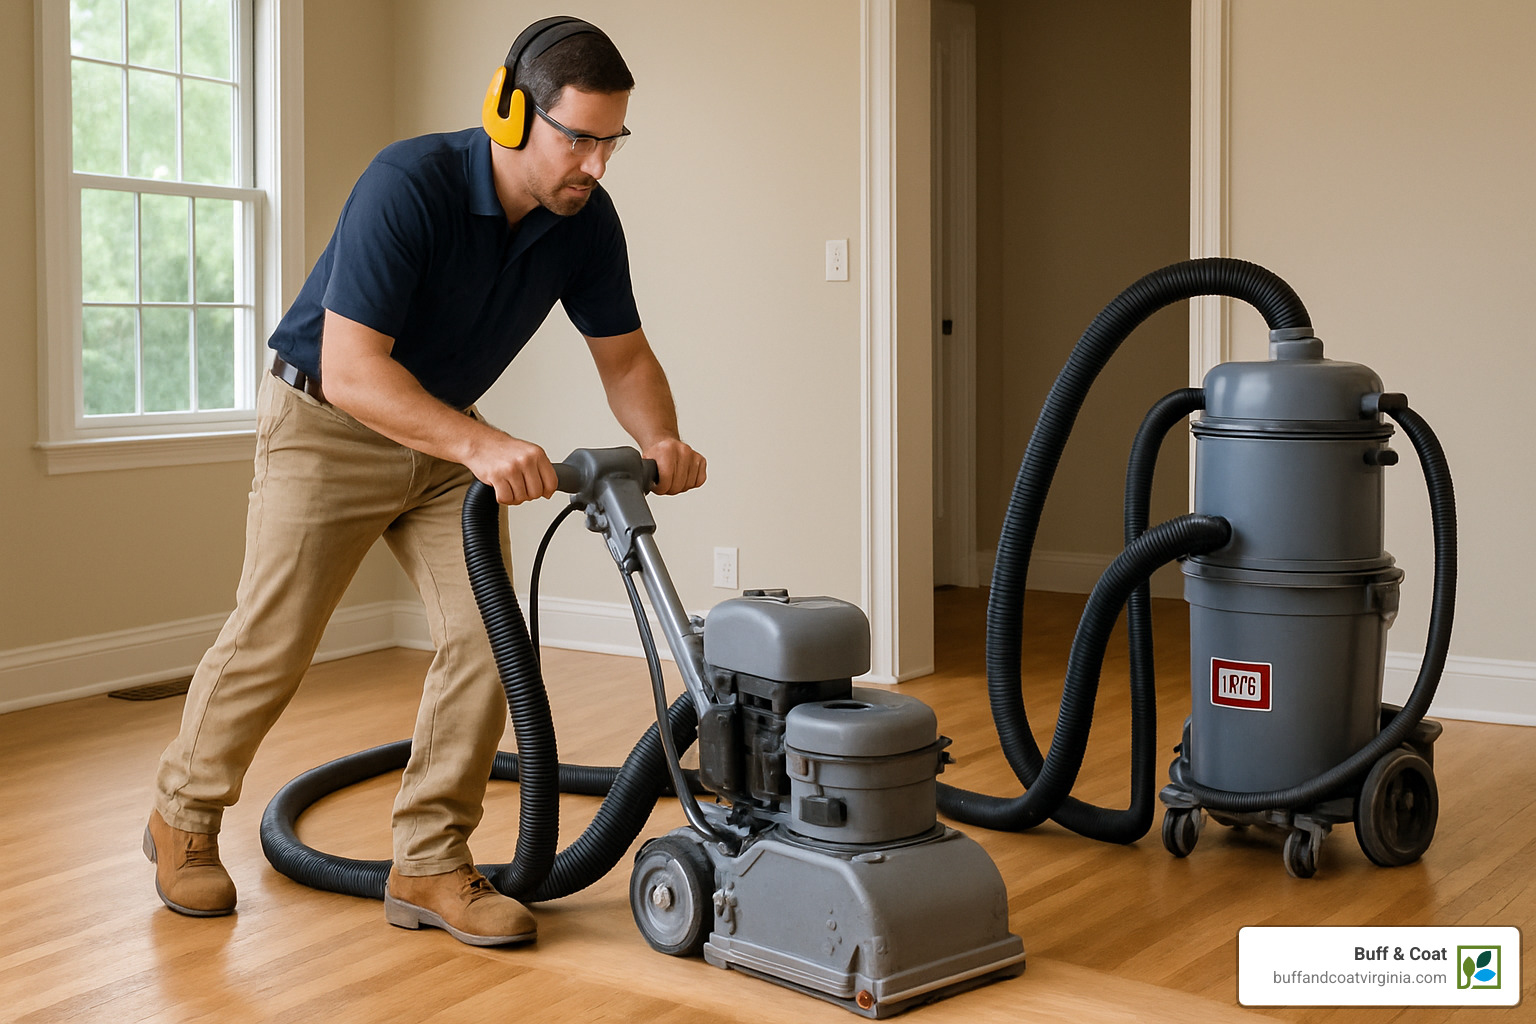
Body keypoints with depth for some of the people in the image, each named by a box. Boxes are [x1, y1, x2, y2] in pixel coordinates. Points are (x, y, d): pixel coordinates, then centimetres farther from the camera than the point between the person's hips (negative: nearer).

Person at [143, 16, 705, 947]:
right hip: (327, 419, -5)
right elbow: (350, 369, -34)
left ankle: (429, 866, 3)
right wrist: (483, 443, -45)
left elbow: (625, 354, -2)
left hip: (444, 433, 6)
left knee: (486, 635, -7)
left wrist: (660, 438, -23)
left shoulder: (586, 218, -11)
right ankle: (184, 816, 26)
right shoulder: (410, 185, -31)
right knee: (270, 643, 0)